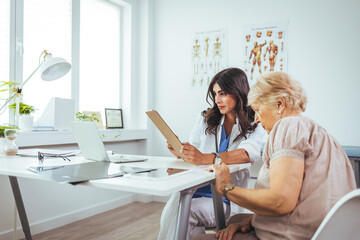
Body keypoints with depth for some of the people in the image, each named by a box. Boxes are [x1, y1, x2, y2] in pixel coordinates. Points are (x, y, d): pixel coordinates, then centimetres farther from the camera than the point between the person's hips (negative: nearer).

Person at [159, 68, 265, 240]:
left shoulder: (254, 126, 1)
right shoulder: (205, 119, 14)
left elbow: (249, 154, -20)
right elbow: (193, 157, 13)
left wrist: (205, 158, -36)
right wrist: (181, 153, -12)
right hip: (193, 189, 4)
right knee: (171, 207, -28)